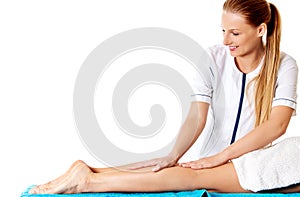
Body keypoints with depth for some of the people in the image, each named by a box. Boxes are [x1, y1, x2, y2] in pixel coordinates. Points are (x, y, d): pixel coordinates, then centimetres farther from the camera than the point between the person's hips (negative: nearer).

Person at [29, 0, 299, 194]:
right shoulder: (214, 58, -1)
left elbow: (277, 125, -18)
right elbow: (197, 117, -10)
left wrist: (219, 157, -22)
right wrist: (174, 156, -27)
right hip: (216, 160, 1)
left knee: (199, 176, -29)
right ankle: (88, 178, -40)